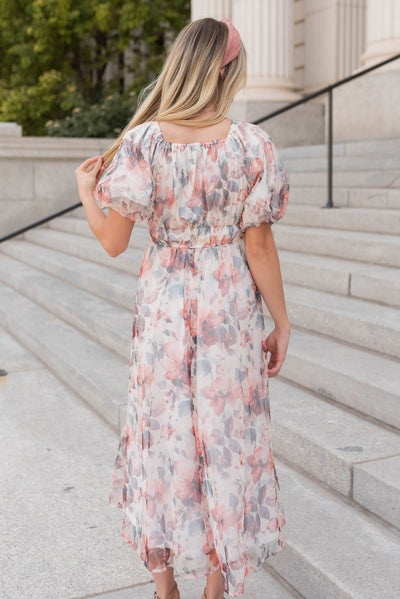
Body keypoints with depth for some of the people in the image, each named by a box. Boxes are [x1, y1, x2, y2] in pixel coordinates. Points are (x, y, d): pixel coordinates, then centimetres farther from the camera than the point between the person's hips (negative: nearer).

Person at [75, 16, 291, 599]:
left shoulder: (142, 142, -11)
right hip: (230, 310, 0)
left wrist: (85, 188, 11)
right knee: (226, 441, 13)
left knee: (163, 438, 16)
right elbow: (258, 246, -9)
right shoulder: (252, 145, -10)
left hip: (163, 308, 1)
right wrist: (282, 323, 2)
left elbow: (113, 241, -8)